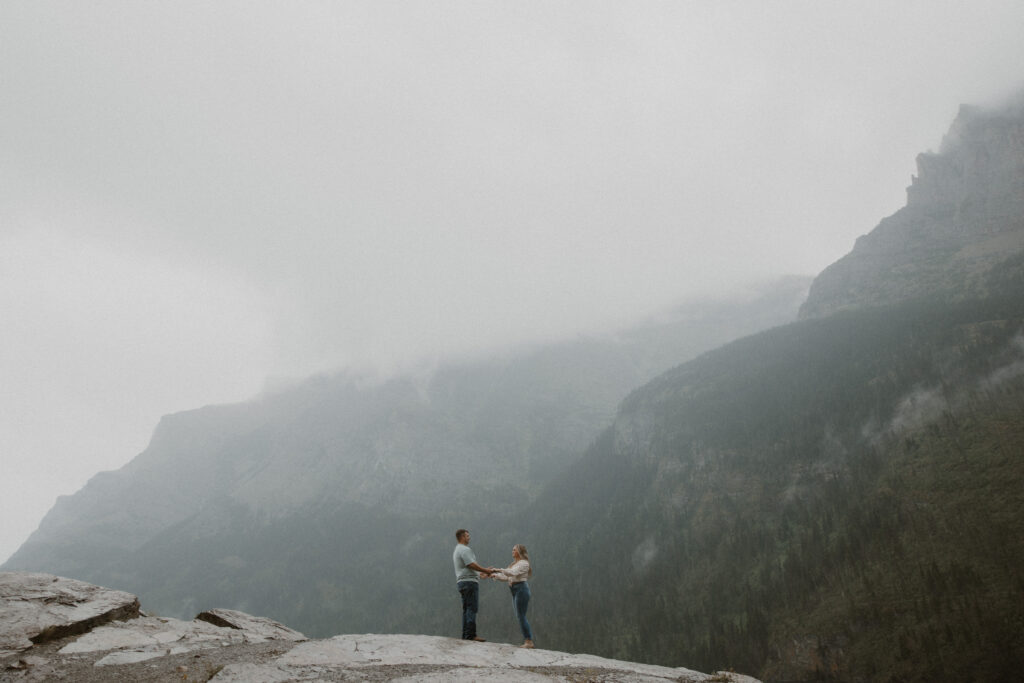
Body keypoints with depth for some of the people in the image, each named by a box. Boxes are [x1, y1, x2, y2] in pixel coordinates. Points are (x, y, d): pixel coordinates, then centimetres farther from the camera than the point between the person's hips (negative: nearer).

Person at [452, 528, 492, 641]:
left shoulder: (457, 550, 22)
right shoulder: (465, 549, -11)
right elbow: (472, 565, -19)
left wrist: (483, 572, 20)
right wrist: (486, 570, -7)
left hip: (461, 581, 10)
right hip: (469, 581, -10)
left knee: (466, 610, 9)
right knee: (472, 609, -11)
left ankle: (466, 634, 7)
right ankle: (471, 634, -14)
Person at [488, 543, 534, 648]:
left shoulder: (524, 563, -7)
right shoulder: (514, 563, 22)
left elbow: (513, 573, -21)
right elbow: (507, 577, 20)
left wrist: (498, 570, -24)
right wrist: (495, 575, 6)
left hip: (521, 589, -9)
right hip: (515, 590, 9)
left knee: (521, 616, -11)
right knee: (520, 616, 7)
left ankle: (529, 641, -10)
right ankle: (527, 640, 9)